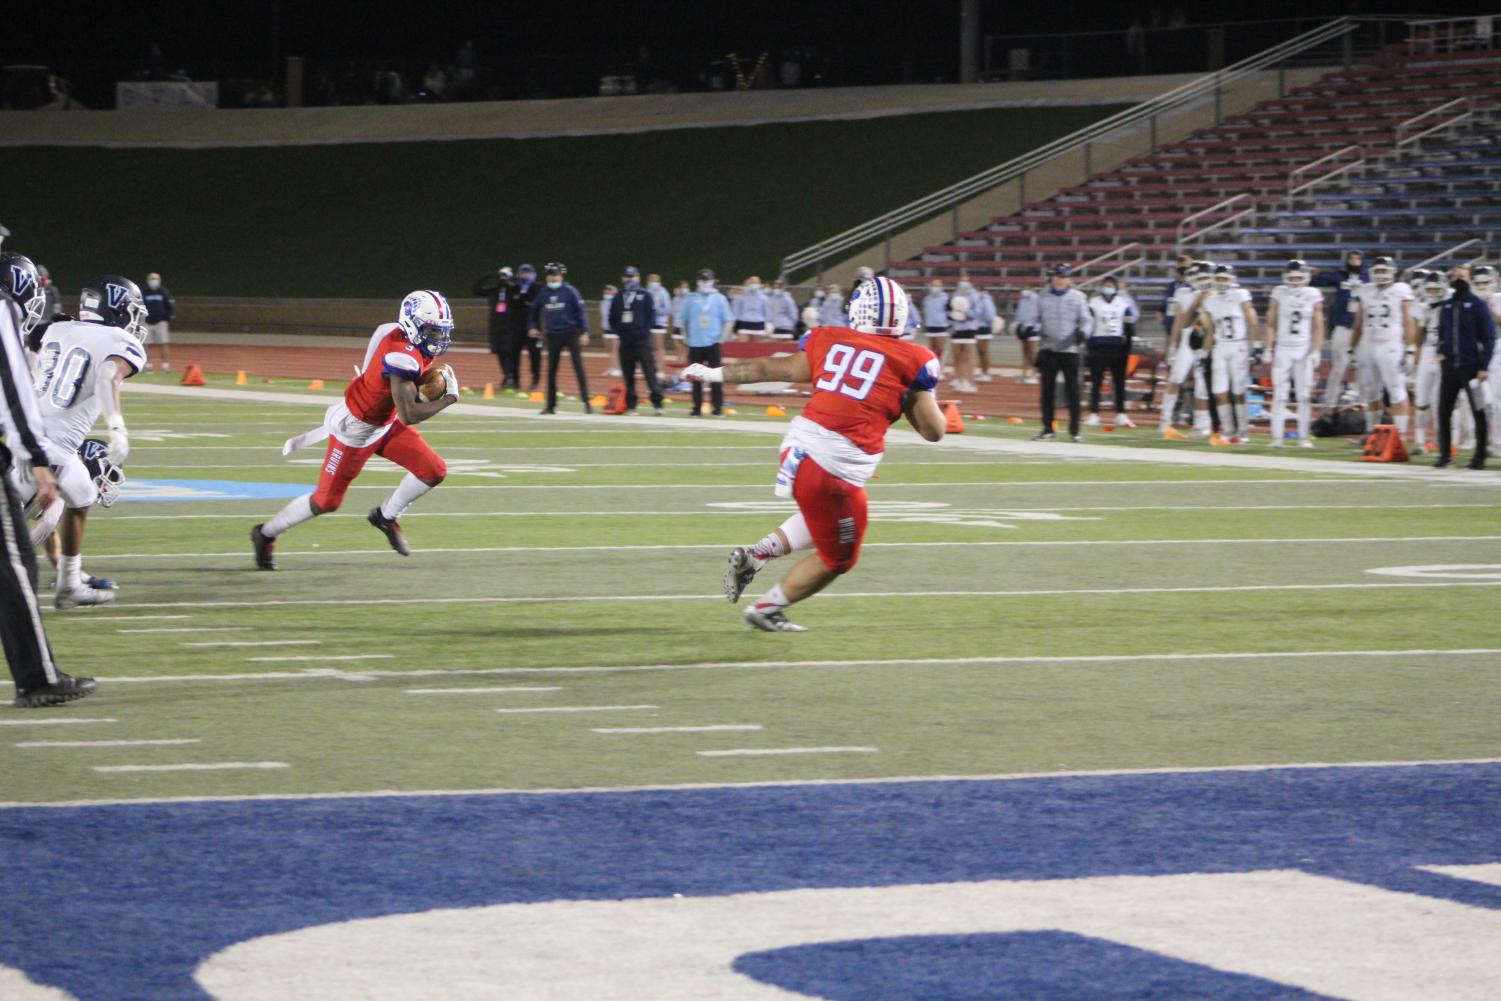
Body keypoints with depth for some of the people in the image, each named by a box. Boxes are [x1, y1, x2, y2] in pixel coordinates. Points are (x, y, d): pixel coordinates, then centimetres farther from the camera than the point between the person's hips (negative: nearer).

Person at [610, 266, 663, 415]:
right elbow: (612, 319, 16)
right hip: (625, 343, 4)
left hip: (642, 341, -4)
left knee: (650, 373, -9)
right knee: (628, 376, 5)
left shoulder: (645, 297, 2)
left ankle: (657, 404, -9)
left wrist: (644, 331, -9)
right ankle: (630, 406, 10)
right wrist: (619, 331, 2)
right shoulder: (617, 299, 13)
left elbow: (651, 316, -1)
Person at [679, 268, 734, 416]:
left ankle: (718, 408, 2)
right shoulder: (691, 299, 5)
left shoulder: (719, 299, 3)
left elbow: (728, 320, 6)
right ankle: (697, 408, 7)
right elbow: (684, 320, 12)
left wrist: (722, 338, -2)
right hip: (695, 344, 1)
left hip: (713, 343, -1)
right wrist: (687, 337, 4)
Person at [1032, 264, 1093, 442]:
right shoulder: (1043, 298, 7)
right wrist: (1036, 329, -9)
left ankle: (1074, 430, 6)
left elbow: (1087, 320, 3)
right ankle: (1047, 429, 10)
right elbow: (1038, 319, 12)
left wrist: (1083, 332, -16)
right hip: (1048, 349, 2)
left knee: (1072, 390, -1)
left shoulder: (1078, 297, 2)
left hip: (1069, 349, -2)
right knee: (1047, 390, 2)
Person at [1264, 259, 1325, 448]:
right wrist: (1269, 348, -3)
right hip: (1282, 349, -1)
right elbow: (1270, 324, 3)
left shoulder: (1313, 296, 2)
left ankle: (1304, 437, 4)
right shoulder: (1279, 294, 1)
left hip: (1304, 350, 1)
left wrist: (1316, 351, -4)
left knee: (1304, 395, -1)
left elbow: (1318, 327, 4)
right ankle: (1276, 437, -3)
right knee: (1279, 395, -4)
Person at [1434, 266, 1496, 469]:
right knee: (1444, 411, 2)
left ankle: (1480, 456, 5)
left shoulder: (1478, 305, -4)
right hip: (1449, 366, 5)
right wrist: (1441, 352, 4)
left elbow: (1488, 337, -7)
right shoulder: (1446, 306, 11)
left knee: (1479, 412, 0)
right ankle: (1444, 454, 8)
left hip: (1471, 366, -5)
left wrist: (1484, 367, -13)